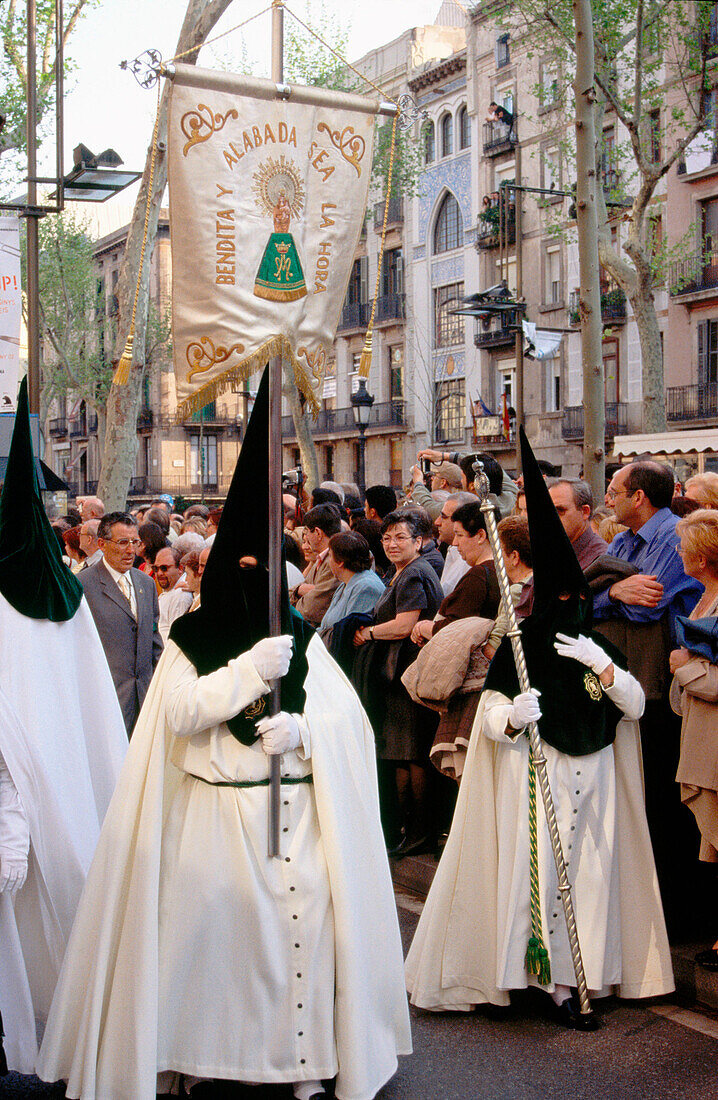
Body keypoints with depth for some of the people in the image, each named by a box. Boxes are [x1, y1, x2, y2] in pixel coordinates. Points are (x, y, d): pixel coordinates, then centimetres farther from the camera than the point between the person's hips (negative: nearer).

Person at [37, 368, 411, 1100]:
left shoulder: (301, 639, 10)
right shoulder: (191, 639, 6)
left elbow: (345, 714, 2)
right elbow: (181, 712, -9)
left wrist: (302, 725, -17)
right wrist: (252, 670, -16)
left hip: (297, 810, 1)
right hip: (213, 814, -1)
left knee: (301, 916, -3)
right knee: (208, 918, -1)